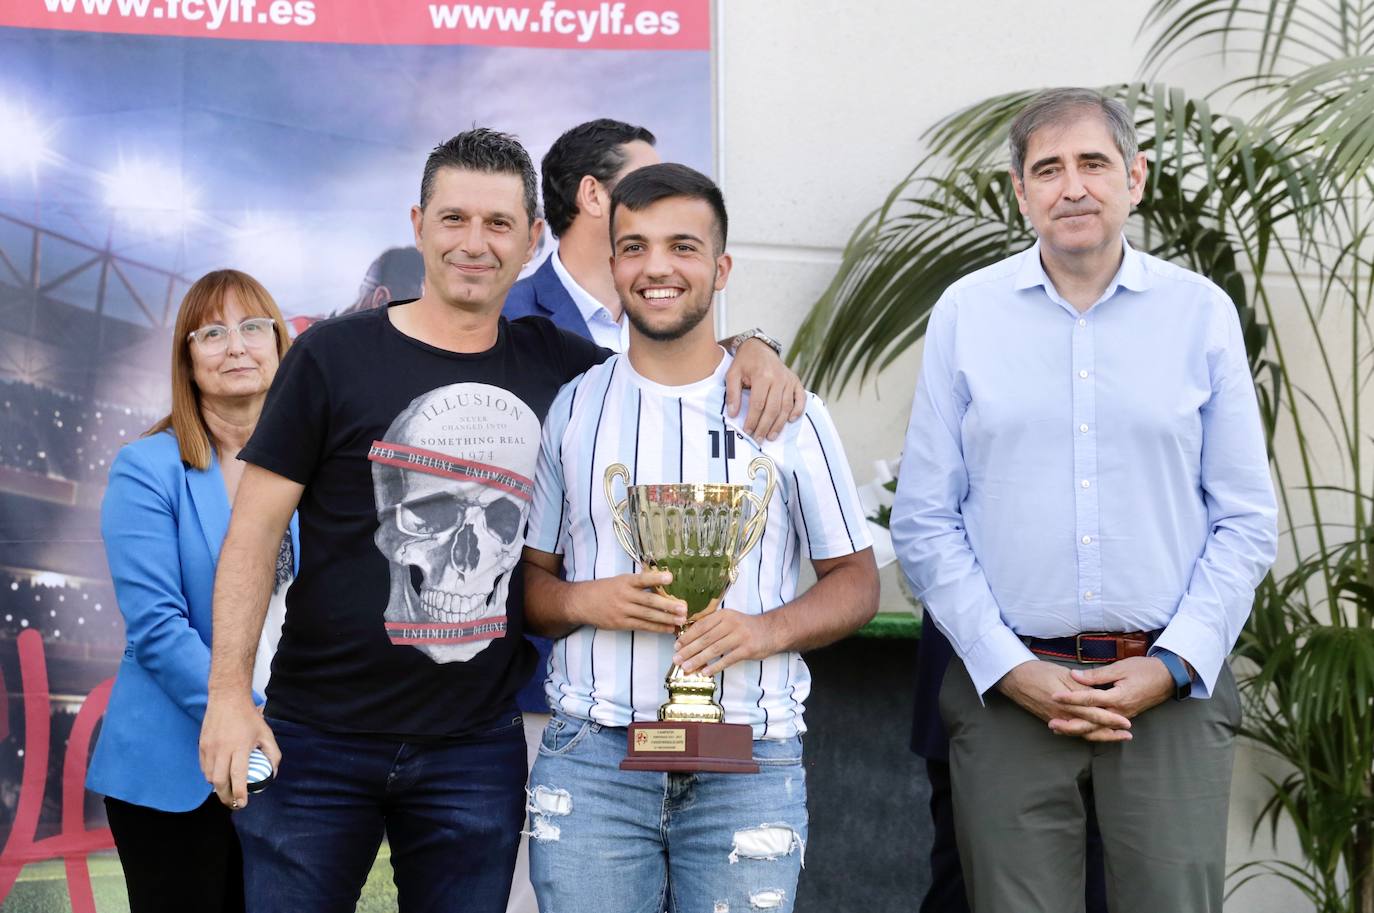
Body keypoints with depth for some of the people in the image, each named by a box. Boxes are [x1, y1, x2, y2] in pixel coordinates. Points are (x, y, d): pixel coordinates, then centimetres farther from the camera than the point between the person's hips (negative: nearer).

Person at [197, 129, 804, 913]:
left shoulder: (558, 365, 6)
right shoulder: (334, 357, -3)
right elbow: (257, 528, -3)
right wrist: (229, 691, -11)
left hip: (479, 752, 3)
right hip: (321, 742, -2)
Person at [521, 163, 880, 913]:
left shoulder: (786, 411, 5)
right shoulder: (570, 409, 7)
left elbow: (856, 579, 7)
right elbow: (526, 579, 11)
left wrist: (766, 629, -11)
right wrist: (584, 602, -11)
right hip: (591, 758, 1)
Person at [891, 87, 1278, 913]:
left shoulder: (1202, 312, 5)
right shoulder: (966, 312, 4)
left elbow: (1246, 522, 6)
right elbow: (925, 521, 3)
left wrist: (1173, 667, -5)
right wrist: (1007, 667, -6)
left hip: (1172, 688, 0)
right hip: (1008, 687, 0)